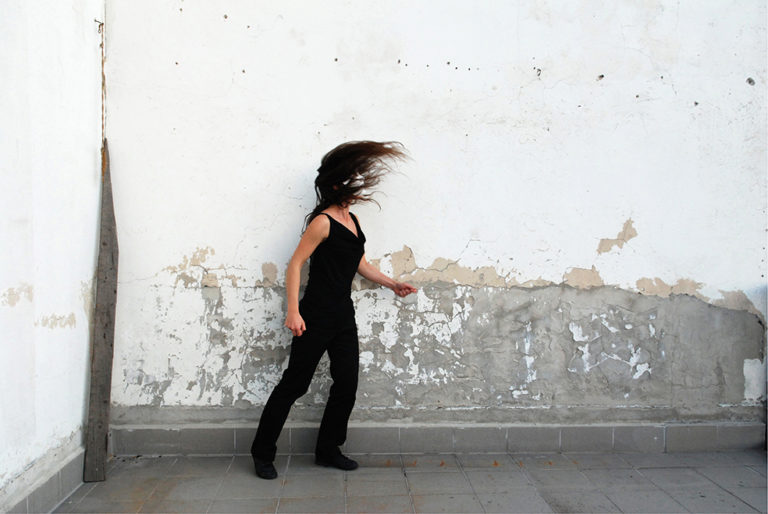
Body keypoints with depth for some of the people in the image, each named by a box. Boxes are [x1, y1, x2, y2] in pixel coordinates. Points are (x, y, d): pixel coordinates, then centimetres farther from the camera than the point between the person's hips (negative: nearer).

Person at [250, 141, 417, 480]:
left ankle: (328, 450, 27)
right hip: (316, 318, -8)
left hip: (344, 317, 8)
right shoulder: (323, 222, -13)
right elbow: (295, 263, -16)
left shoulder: (351, 220, 11)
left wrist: (392, 284, 24)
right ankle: (262, 453, 18)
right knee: (294, 383, 2)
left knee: (347, 383, 10)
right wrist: (293, 311, -22)